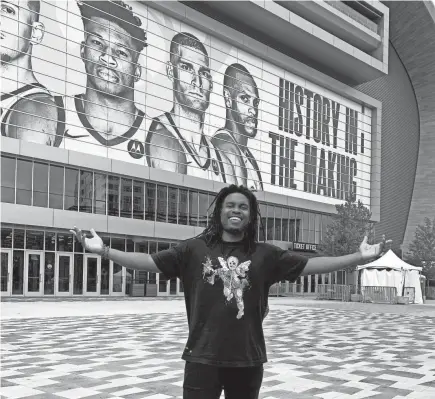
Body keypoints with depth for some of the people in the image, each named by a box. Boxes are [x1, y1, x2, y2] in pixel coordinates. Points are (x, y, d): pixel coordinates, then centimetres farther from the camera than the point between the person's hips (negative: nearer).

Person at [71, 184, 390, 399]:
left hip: (247, 358, 2)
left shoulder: (265, 255, 3)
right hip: (203, 357, -1)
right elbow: (150, 262, -3)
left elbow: (310, 265, -1)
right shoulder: (195, 249, 1)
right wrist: (103, 250, -12)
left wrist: (358, 258, -9)